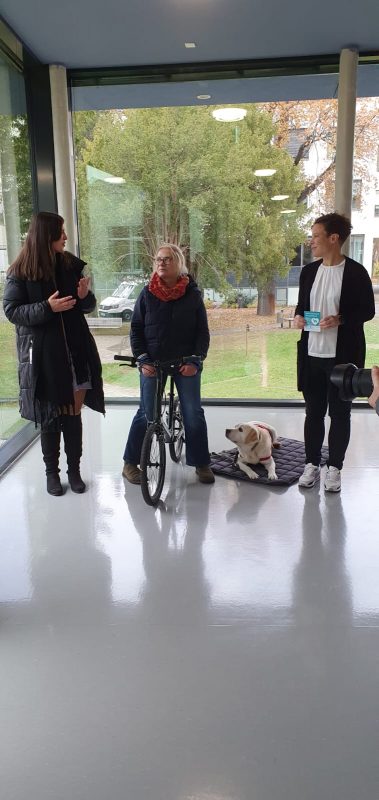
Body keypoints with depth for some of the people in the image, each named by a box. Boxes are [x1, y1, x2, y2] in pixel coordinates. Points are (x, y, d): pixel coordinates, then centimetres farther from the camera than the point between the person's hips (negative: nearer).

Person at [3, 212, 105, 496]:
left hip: (76, 352, 3)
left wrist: (85, 296, -11)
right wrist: (47, 307, -21)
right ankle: (52, 472, 21)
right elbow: (11, 311, -8)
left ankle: (74, 470, 21)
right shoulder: (21, 272, -5)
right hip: (44, 356, -3)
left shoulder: (71, 264, 6)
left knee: (73, 414, 7)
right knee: (50, 417, 5)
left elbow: (88, 306, 12)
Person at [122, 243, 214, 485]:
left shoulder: (193, 294, -1)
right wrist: (142, 359, -7)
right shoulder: (147, 294, 1)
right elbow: (136, 329, 3)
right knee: (146, 414, 1)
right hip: (152, 364, 0)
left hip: (186, 364, 0)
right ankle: (130, 463, 14)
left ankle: (201, 463, 14)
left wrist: (195, 360, -11)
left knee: (193, 414, -1)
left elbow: (202, 331, 0)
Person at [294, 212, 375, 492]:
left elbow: (368, 311, -5)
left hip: (342, 355, -4)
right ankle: (312, 465, 23)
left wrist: (340, 319, -21)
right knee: (313, 412, 11)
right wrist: (299, 316, -5)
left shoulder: (355, 272, -8)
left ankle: (334, 468, 19)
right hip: (312, 354, 4)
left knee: (340, 413, 7)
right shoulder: (309, 271, 7)